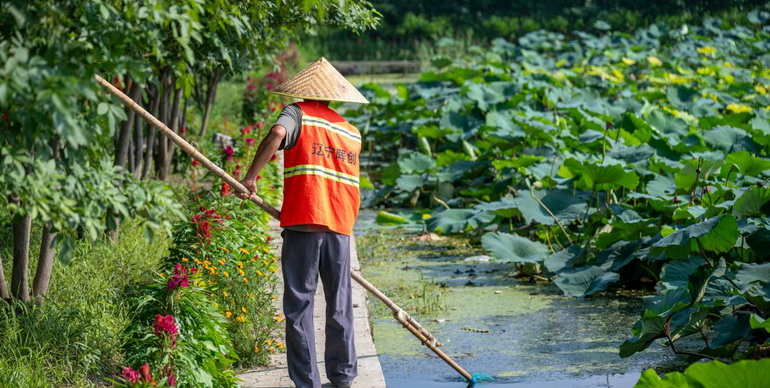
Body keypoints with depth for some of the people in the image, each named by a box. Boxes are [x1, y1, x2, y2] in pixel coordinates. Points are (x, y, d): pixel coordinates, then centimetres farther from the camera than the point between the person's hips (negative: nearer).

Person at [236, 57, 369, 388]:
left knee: (299, 304, -1)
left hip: (303, 224, -4)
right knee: (339, 305, 13)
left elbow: (277, 133, -18)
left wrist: (251, 176, -11)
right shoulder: (352, 132, 20)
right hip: (341, 226, 4)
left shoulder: (298, 113, 4)